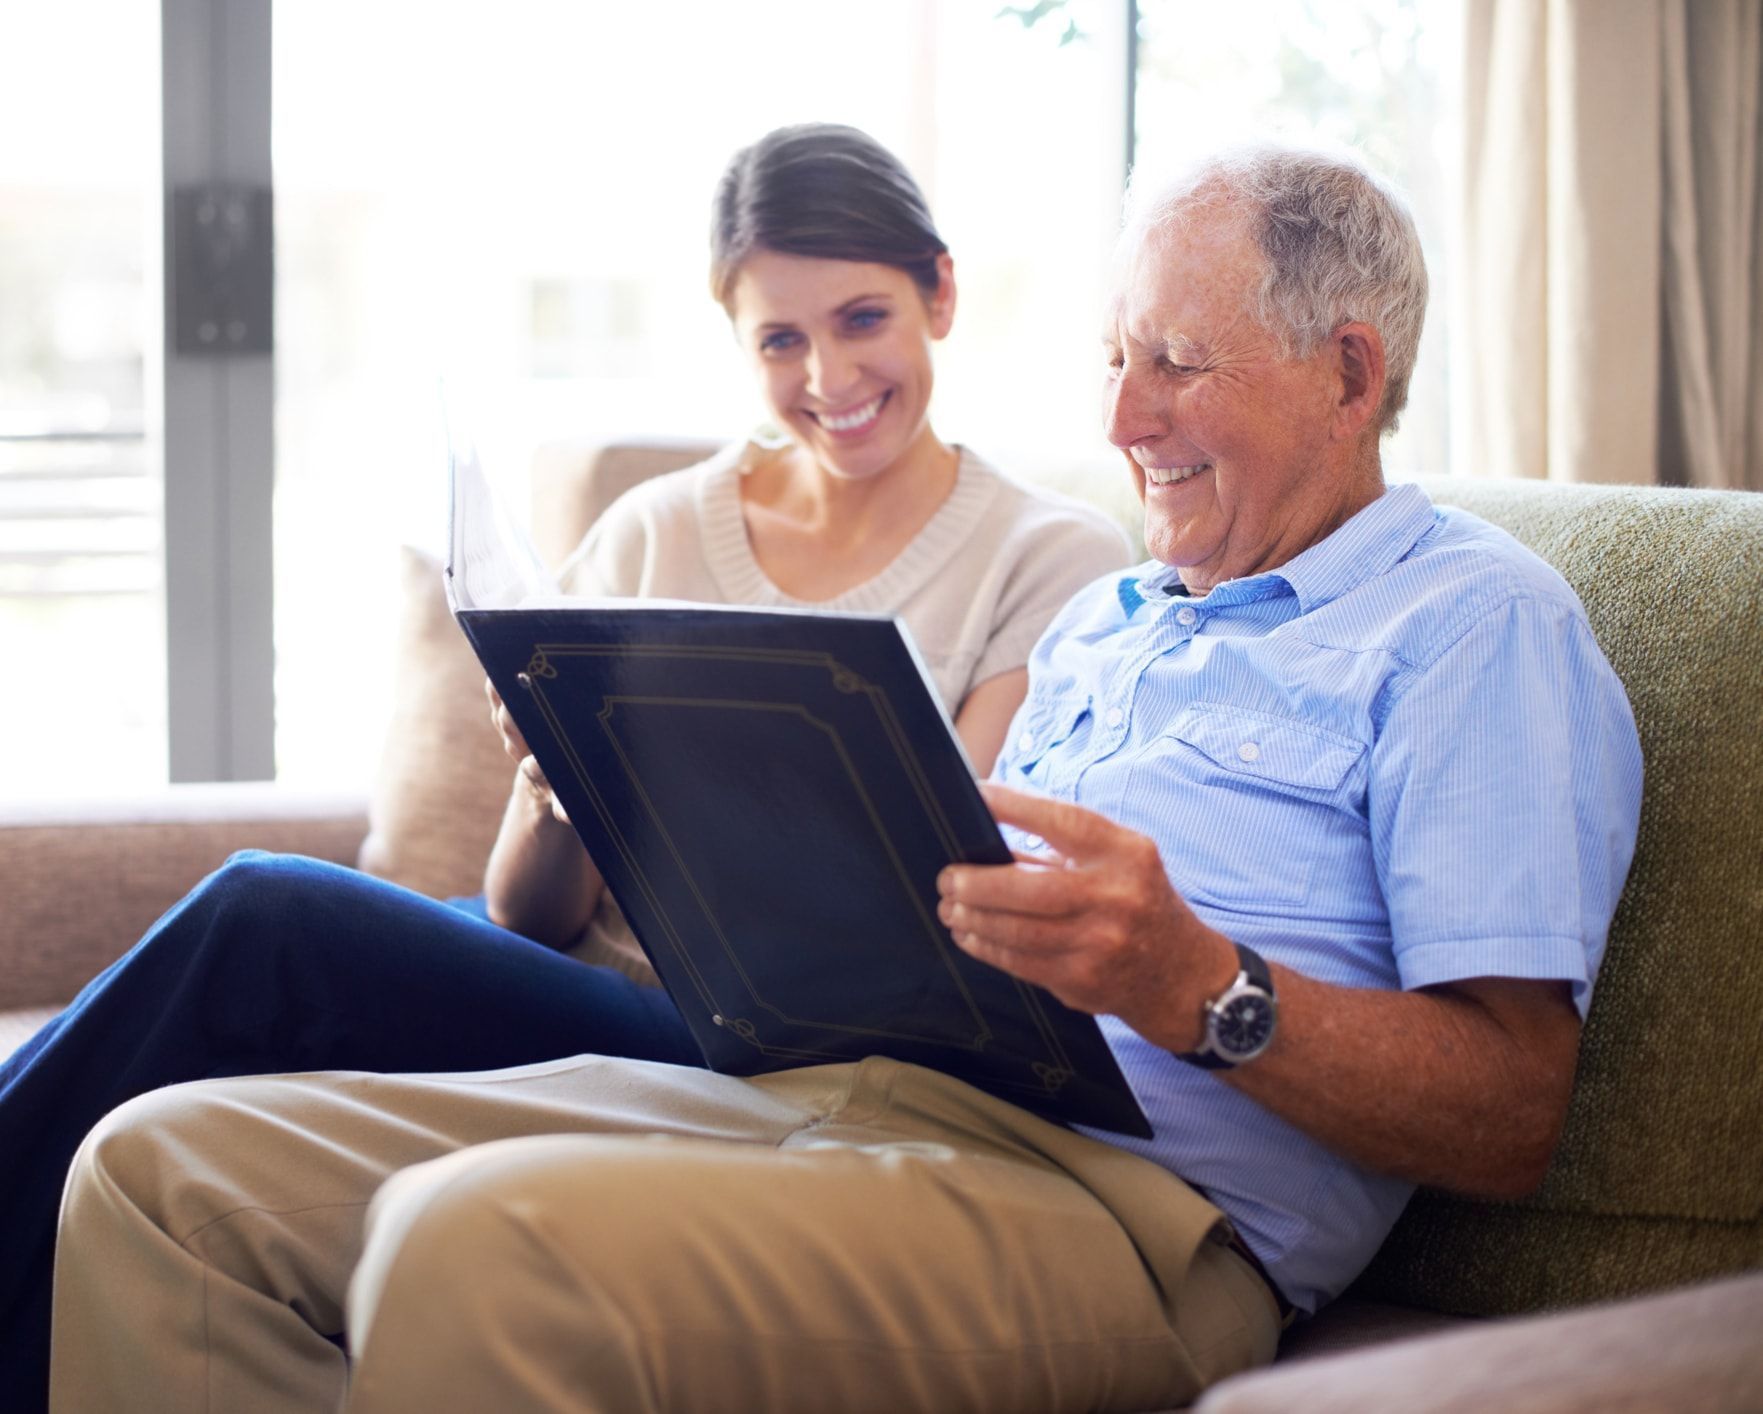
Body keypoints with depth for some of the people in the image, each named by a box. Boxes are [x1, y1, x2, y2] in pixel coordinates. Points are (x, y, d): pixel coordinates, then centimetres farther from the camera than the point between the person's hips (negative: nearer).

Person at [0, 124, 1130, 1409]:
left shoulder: (1056, 563, 2)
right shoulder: (657, 533, 13)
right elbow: (531, 915, 9)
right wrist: (554, 802, -14)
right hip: (564, 995, 5)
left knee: (264, 920, -25)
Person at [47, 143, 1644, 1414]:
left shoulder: (1473, 622, 3)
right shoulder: (1097, 625, 30)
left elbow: (1510, 1116, -7)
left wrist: (1194, 987, -21)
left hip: (1130, 1188, -8)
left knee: (485, 1248, -36)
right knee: (164, 1175, -7)